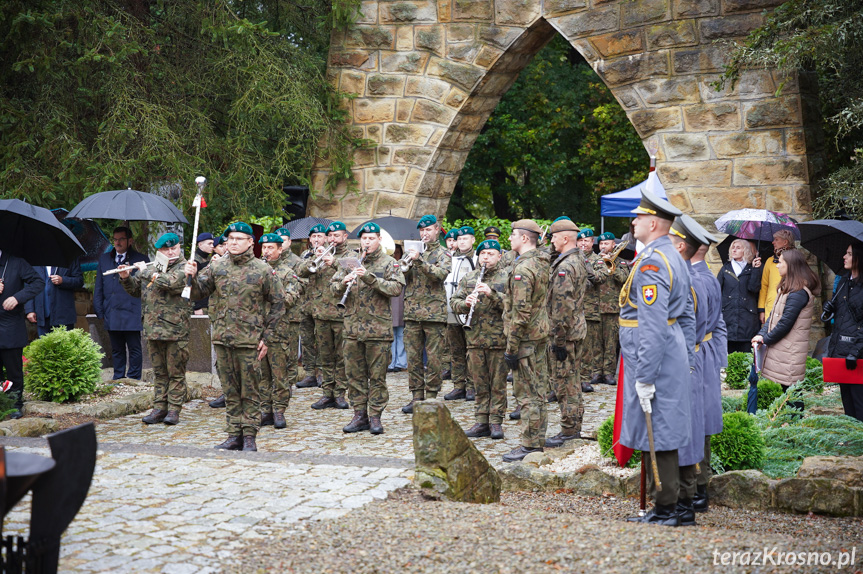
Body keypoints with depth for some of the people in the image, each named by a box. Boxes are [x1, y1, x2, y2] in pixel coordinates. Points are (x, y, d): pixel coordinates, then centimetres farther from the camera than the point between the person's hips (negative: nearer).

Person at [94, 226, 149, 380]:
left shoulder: (141, 259, 2)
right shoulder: (104, 259, 16)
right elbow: (98, 287, 16)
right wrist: (100, 311, 11)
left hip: (131, 314, -4)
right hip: (111, 314, 4)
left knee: (134, 349, -1)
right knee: (116, 350, 12)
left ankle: (133, 380, 6)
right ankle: (118, 378, 19)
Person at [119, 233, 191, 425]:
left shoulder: (184, 268, -5)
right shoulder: (152, 268, 14)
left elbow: (171, 282, -25)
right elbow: (136, 290, 24)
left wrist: (147, 271, -12)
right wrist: (126, 278, 4)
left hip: (176, 331, -6)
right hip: (153, 330, 6)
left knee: (176, 372, 1)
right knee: (159, 371, 11)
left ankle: (174, 409, 7)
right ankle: (159, 407, 17)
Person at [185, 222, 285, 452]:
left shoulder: (263, 271, -3)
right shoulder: (217, 267, 7)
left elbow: (277, 304, 0)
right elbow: (200, 292, 10)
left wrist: (266, 337, -4)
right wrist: (193, 277, -12)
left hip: (249, 341, -4)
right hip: (222, 338, 4)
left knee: (250, 391, 2)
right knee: (230, 391, 11)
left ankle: (249, 437, 9)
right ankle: (234, 435, 18)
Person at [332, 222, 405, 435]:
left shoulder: (389, 263, 0)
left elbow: (396, 288, -15)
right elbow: (333, 289, 11)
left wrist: (370, 278, -23)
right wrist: (344, 283, -12)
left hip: (378, 328, -4)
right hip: (353, 327, 4)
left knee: (377, 375, 1)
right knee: (355, 374, 7)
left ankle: (375, 416, 8)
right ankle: (359, 415, 15)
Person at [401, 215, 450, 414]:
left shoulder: (442, 253, 3)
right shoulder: (413, 250, 15)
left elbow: (441, 273, -17)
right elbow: (402, 273, 5)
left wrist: (419, 260, -27)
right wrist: (408, 262, -16)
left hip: (434, 313, -4)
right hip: (412, 312, 4)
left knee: (433, 358, -1)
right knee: (413, 357, 5)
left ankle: (431, 397, 6)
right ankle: (416, 396, 12)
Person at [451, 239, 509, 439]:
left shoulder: (507, 278, -1)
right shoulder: (469, 278, 12)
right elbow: (454, 301, 8)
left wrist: (492, 293, -25)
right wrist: (465, 304, -13)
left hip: (498, 339, -4)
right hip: (475, 338, 4)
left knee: (498, 383, 2)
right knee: (480, 383, 9)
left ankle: (496, 422, 9)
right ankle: (481, 422, 16)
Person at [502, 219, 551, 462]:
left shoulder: (523, 269, -19)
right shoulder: (542, 263, 11)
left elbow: (520, 312, -23)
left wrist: (511, 348, -18)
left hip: (526, 336, -10)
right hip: (541, 333, 10)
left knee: (527, 392, -4)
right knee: (538, 389, 15)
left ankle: (530, 445, 1)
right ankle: (538, 440, 23)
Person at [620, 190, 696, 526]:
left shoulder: (650, 263, -18)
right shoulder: (675, 258, 14)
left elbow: (653, 326, -23)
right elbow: (688, 315, 18)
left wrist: (644, 378, -22)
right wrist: (688, 361, 21)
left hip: (654, 357, -10)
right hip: (673, 355, 10)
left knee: (657, 434, -3)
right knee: (668, 431, 15)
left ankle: (665, 511, 3)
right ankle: (684, 497, 23)